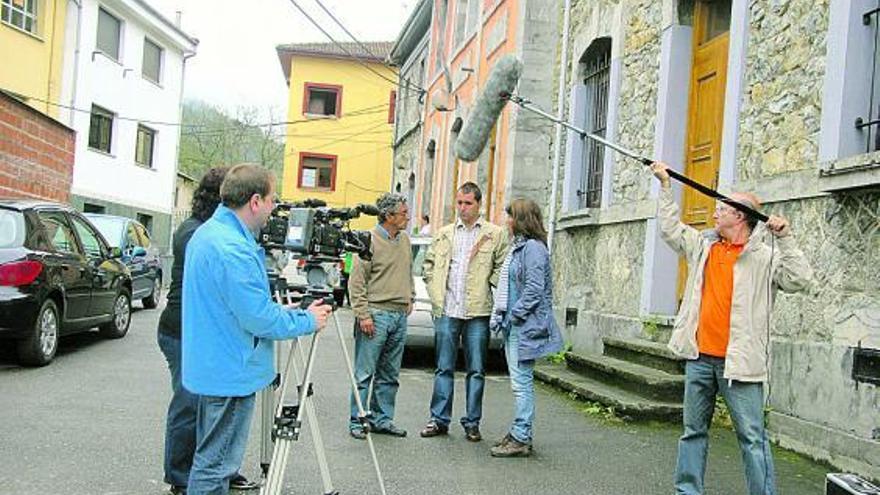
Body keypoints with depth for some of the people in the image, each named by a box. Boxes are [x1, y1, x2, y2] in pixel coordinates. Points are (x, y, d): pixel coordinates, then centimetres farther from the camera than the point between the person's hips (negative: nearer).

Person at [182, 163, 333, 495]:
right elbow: (259, 319, -23)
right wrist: (307, 320, -8)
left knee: (209, 457, 21)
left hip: (211, 368, 10)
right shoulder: (234, 249, -25)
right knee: (215, 466, 0)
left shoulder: (206, 233, 9)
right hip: (231, 374, -10)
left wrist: (291, 311, 14)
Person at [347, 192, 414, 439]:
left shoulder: (404, 239, 13)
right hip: (376, 314, -7)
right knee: (365, 373, -2)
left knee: (389, 374, 12)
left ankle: (382, 419, 20)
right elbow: (356, 282, -11)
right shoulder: (370, 240, -10)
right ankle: (357, 421, 6)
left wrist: (409, 298, 19)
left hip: (400, 316, 7)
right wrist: (363, 314, -15)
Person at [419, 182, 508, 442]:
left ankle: (472, 423, 13)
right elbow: (428, 264, 17)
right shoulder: (444, 234, 12)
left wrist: (488, 289, -6)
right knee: (444, 368, 7)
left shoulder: (495, 234, 3)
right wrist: (435, 292, 6)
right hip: (446, 311, 2)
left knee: (476, 370, 4)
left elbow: (502, 267, 3)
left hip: (477, 312, -2)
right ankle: (439, 420, 15)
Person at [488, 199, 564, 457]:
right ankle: (519, 433, 22)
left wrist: (515, 315, -15)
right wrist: (501, 316, 12)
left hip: (524, 327, -10)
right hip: (513, 327, 10)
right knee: (519, 382, 14)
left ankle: (521, 439, -1)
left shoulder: (533, 247, -13)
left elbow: (534, 289, -20)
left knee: (522, 383, -6)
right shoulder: (518, 247, 17)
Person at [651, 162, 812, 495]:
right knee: (693, 430, 14)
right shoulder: (703, 245, 11)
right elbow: (670, 228, 20)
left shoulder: (766, 256, -4)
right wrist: (665, 185, 20)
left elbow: (799, 280, -14)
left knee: (752, 436, -3)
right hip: (699, 357, 6)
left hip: (739, 362, -5)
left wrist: (784, 239, -19)